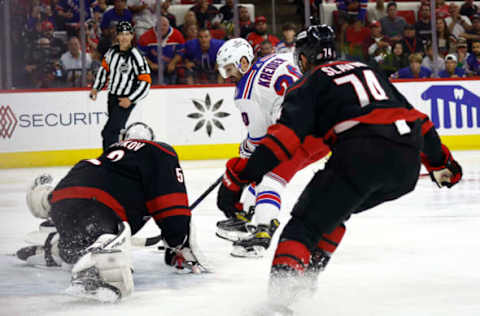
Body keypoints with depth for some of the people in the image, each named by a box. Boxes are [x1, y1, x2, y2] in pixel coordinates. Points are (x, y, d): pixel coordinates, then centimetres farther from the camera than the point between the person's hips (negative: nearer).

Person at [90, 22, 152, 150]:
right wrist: (96, 88, 14)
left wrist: (130, 100, -21)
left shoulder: (136, 57, -17)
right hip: (112, 96, 7)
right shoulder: (112, 51, 2)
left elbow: (146, 82, -17)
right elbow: (104, 68, 20)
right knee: (117, 130, 19)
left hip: (125, 101, -7)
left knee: (109, 133, -17)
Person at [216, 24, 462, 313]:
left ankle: (285, 278, -29)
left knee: (307, 222, -5)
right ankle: (308, 276, 24)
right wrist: (440, 160, 41)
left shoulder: (309, 85, 12)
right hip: (408, 165, 6)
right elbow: (417, 117, 30)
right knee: (333, 207, 28)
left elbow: (286, 136, -6)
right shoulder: (368, 71, 30)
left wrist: (240, 175, -10)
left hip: (361, 156, -6)